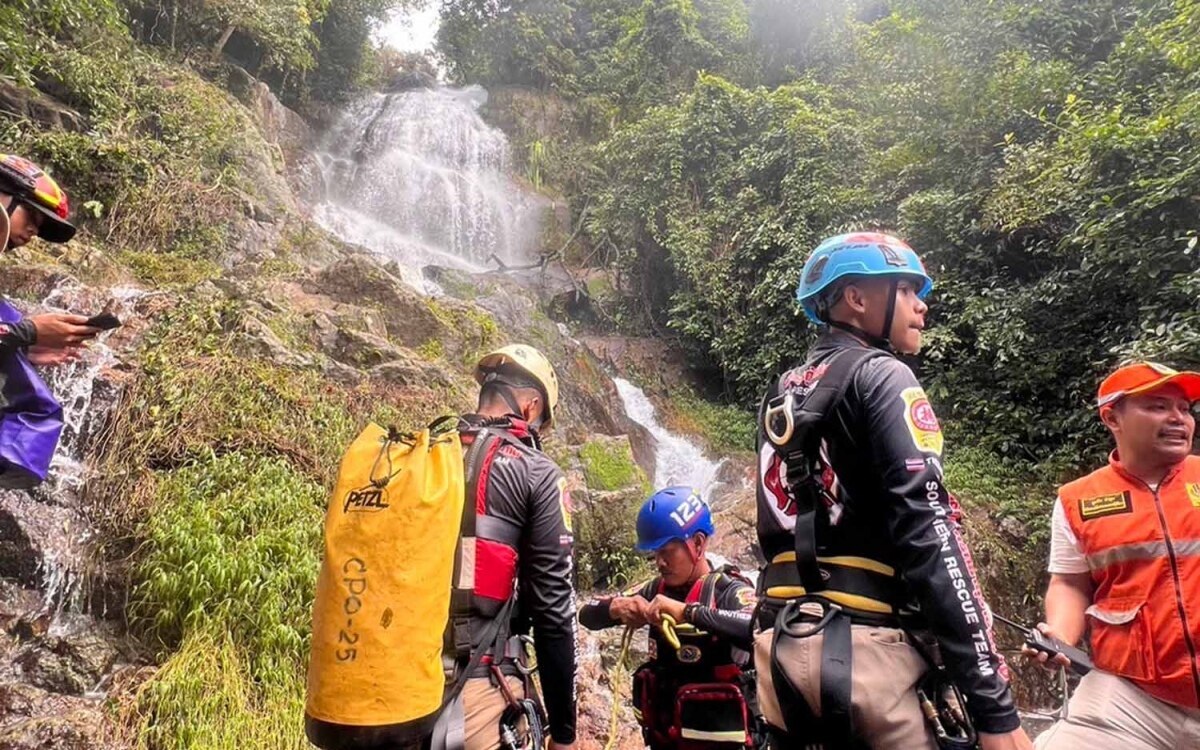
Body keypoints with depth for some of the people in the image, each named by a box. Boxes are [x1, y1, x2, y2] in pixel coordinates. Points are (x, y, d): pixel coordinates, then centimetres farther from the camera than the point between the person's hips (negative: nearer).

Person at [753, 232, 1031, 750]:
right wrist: (993, 702, -16)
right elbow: (928, 536, -17)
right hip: (867, 653, -8)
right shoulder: (880, 377, -7)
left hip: (783, 650, 8)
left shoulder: (780, 396, 17)